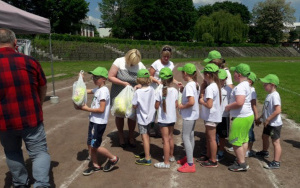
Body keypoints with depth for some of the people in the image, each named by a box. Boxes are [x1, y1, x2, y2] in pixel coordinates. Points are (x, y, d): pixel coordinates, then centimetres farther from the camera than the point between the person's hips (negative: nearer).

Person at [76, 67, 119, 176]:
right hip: (94, 121, 9)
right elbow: (85, 91, 24)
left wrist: (87, 109, -16)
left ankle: (113, 158, 16)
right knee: (90, 144, 14)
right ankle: (95, 166, 28)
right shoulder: (97, 89, 10)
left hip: (99, 122, -9)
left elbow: (101, 109, -22)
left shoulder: (103, 91, -18)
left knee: (94, 146, -2)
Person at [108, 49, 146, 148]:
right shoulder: (119, 62, -14)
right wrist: (123, 83, -22)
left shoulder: (140, 66, -8)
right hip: (119, 94, -1)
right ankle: (121, 136, 33)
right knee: (119, 115, 12)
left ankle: (131, 136, 29)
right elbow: (110, 77, -14)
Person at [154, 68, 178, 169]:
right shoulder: (175, 91, -4)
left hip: (163, 119, -5)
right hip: (172, 117, 5)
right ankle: (171, 156, 38)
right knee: (170, 137, 21)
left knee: (166, 139, 0)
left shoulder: (160, 92, -17)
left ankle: (166, 162, 5)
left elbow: (156, 106, -12)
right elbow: (176, 105, -1)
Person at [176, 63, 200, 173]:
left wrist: (182, 106, -16)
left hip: (188, 115, -10)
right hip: (194, 115, 10)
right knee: (190, 136, 19)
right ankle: (189, 157, 35)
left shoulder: (189, 86, -22)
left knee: (186, 137, -3)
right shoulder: (196, 84, 6)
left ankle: (190, 165, 2)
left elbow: (191, 102, -32)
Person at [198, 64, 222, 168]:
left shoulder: (210, 88, -23)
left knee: (211, 138, 2)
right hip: (210, 116, 10)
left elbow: (209, 105, -30)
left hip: (211, 117, -10)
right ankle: (208, 156, 35)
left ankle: (213, 161, 15)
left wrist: (201, 101, -14)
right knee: (208, 136, 21)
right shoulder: (215, 85, 8)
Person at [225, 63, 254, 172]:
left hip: (241, 118, -11)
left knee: (236, 141, 0)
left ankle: (242, 164, 9)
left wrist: (228, 107, -17)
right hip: (248, 115, 11)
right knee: (244, 140, 18)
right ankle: (242, 160, 30)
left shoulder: (240, 87, -22)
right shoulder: (246, 84, 12)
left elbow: (239, 103, -33)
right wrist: (231, 106, 15)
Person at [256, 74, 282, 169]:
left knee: (275, 142, -2)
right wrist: (261, 118, 18)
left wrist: (268, 119, -23)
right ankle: (264, 152, 49)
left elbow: (278, 110, -29)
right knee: (265, 136, 26)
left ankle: (276, 162, 6)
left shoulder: (275, 95, -23)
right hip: (268, 123, 10)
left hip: (275, 124, -10)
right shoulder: (269, 95, 6)